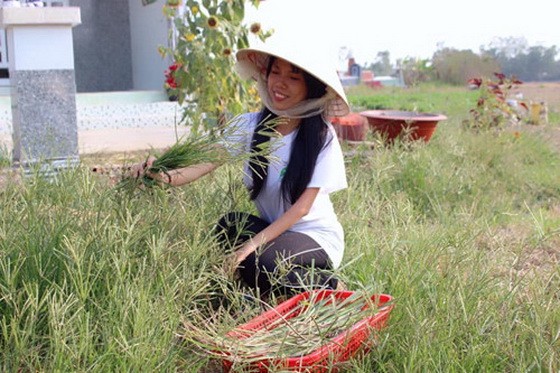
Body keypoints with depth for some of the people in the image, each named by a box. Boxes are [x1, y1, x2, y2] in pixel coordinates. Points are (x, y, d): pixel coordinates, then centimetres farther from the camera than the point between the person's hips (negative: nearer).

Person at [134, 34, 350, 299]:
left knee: (262, 263, -32)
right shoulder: (251, 126, -6)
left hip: (317, 236, -4)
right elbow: (207, 162, -19)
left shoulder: (321, 135, -15)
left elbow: (303, 205, -19)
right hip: (272, 229, 5)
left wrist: (256, 242, -29)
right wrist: (167, 177, -40)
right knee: (230, 224, -25)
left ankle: (323, 283, -3)